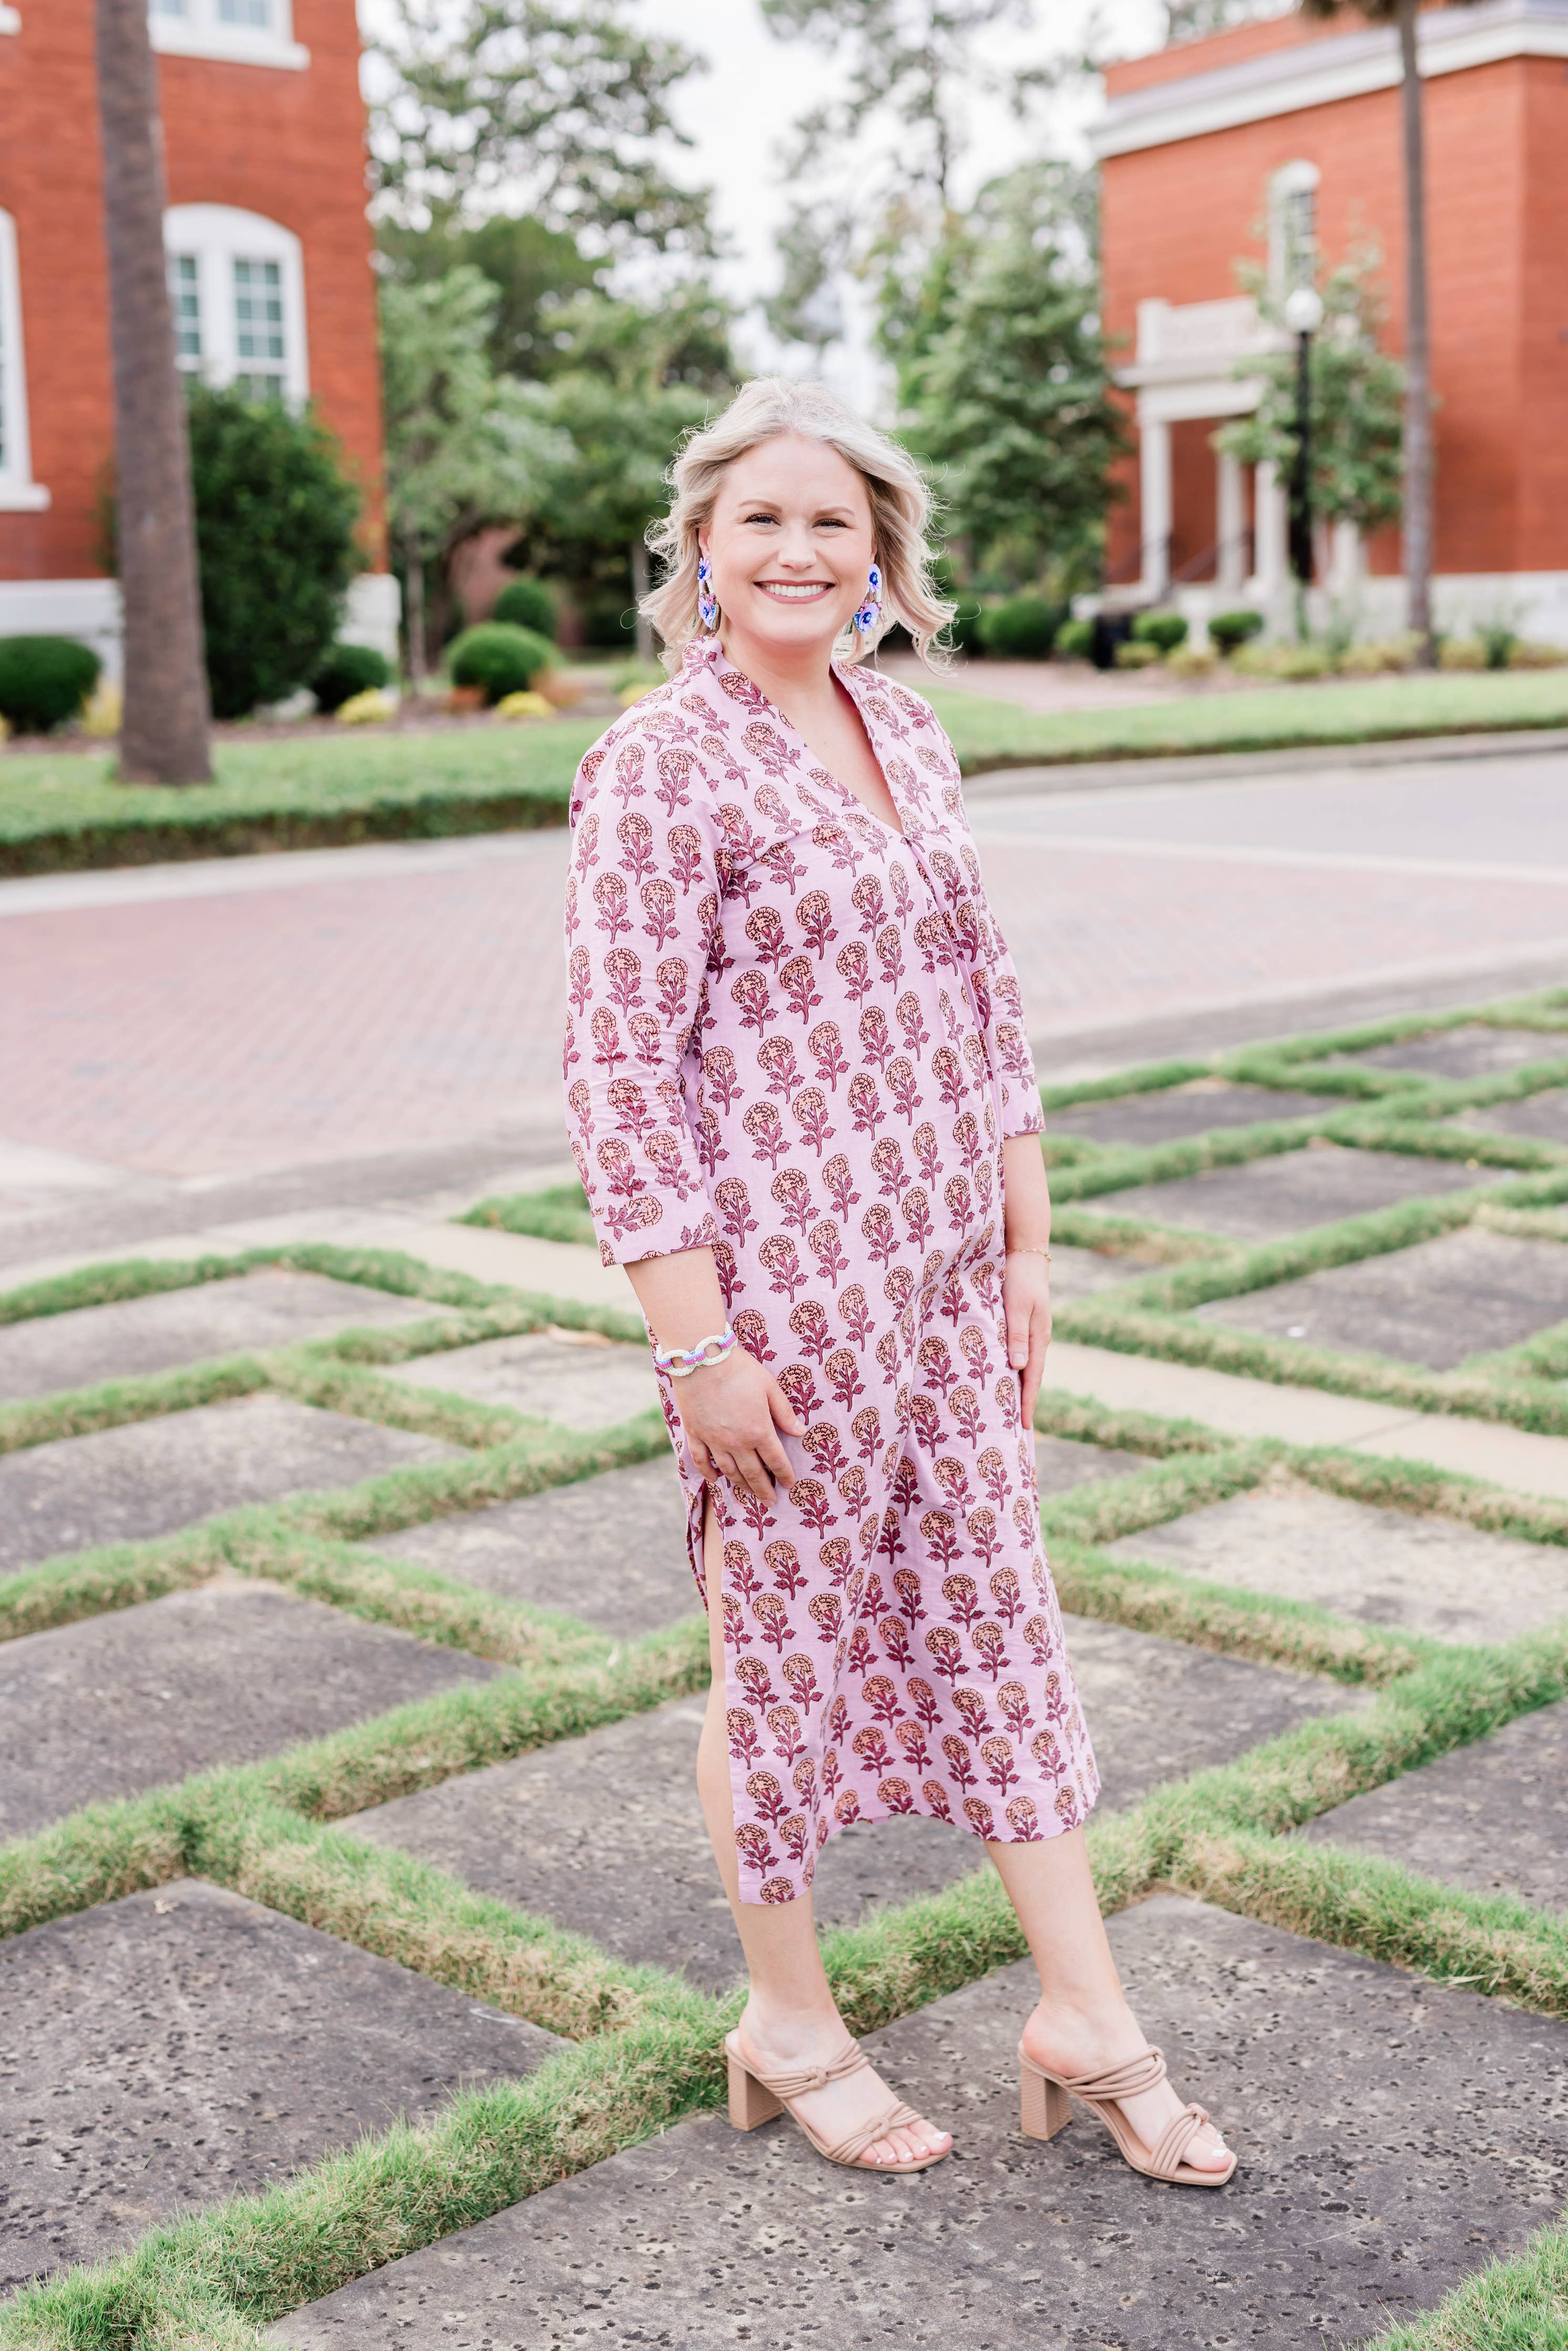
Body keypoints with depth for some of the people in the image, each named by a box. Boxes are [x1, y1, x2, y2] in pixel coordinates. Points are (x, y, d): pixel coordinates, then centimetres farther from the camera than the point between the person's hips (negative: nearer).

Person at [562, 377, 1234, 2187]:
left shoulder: (904, 731, 9)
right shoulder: (662, 768, -12)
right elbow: (619, 1076, -15)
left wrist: (1026, 1245, 12)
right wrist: (696, 1343, -17)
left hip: (944, 1272, 7)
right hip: (782, 1289, -7)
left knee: (1000, 1620, 13)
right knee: (786, 1650, 8)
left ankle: (1086, 2018, 26)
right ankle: (790, 2027, 29)